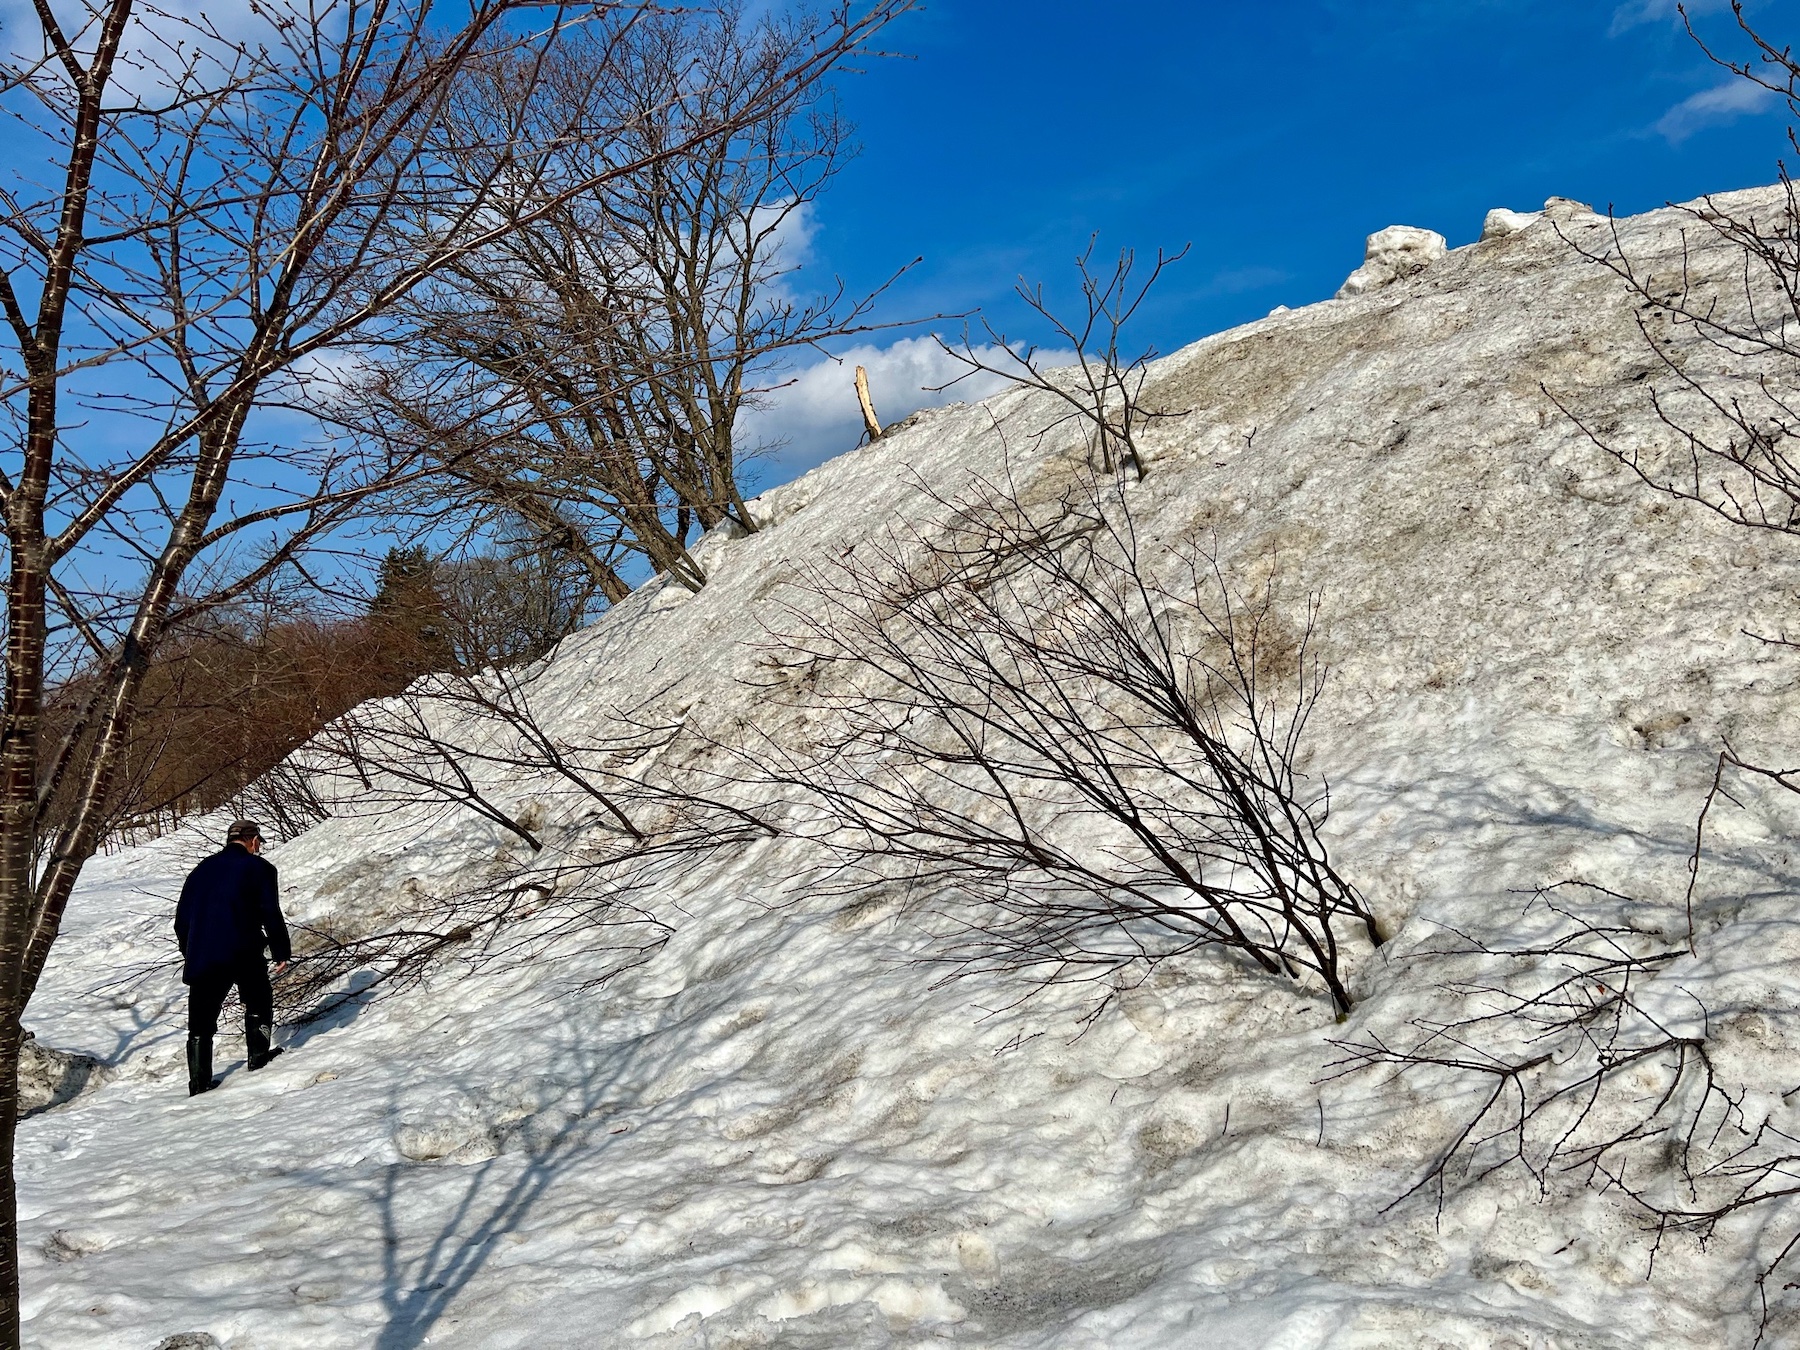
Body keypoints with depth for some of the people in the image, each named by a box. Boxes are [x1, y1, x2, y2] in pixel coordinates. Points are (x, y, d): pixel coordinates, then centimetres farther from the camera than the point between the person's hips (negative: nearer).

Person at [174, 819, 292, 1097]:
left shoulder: (201, 870, 16)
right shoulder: (259, 868, 1)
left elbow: (182, 919, 19)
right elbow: (271, 914, -4)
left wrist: (190, 953, 29)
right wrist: (281, 951, 4)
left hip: (201, 956, 4)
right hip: (244, 953, -4)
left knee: (201, 1020, 8)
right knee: (258, 1001, 19)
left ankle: (199, 1080, 7)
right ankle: (258, 1054, 18)